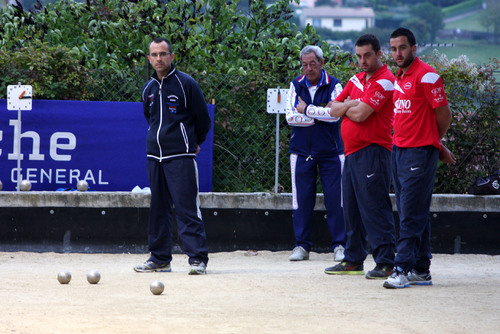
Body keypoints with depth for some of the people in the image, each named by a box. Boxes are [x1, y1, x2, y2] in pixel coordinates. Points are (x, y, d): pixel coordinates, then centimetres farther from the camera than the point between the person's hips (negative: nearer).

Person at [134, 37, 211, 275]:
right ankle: (160, 259, 16)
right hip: (154, 157, 6)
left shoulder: (186, 84, -5)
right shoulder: (148, 89, 13)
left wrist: (193, 144, 12)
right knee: (158, 208, 9)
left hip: (181, 157, -6)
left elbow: (203, 119, 2)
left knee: (187, 208, -11)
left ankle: (198, 258, -12)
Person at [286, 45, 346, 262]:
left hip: (330, 152, -2)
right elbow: (290, 116, -4)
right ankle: (302, 246, 10)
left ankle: (339, 245, 3)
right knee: (302, 200, 3)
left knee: (335, 199, -3)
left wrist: (307, 110, -12)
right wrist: (320, 116, -9)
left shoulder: (333, 86, -2)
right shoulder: (296, 85, 6)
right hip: (302, 152, 2)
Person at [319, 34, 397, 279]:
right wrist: (351, 105, -5)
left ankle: (385, 263, -11)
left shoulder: (384, 81, -10)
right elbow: (334, 108, 15)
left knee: (374, 208, -11)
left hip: (372, 151, -9)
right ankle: (353, 260, 20)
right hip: (351, 152, 9)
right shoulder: (357, 80, 18)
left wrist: (345, 107, 4)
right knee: (352, 209, 13)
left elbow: (360, 115, -17)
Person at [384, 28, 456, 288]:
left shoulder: (426, 75, -11)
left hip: (420, 153, -9)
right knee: (415, 215, 11)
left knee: (411, 215, -10)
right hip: (399, 150, 9)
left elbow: (443, 113, -9)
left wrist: (433, 143, 7)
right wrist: (437, 147, 18)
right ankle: (421, 270, 15)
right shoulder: (399, 78, 16)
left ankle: (403, 269, -13)